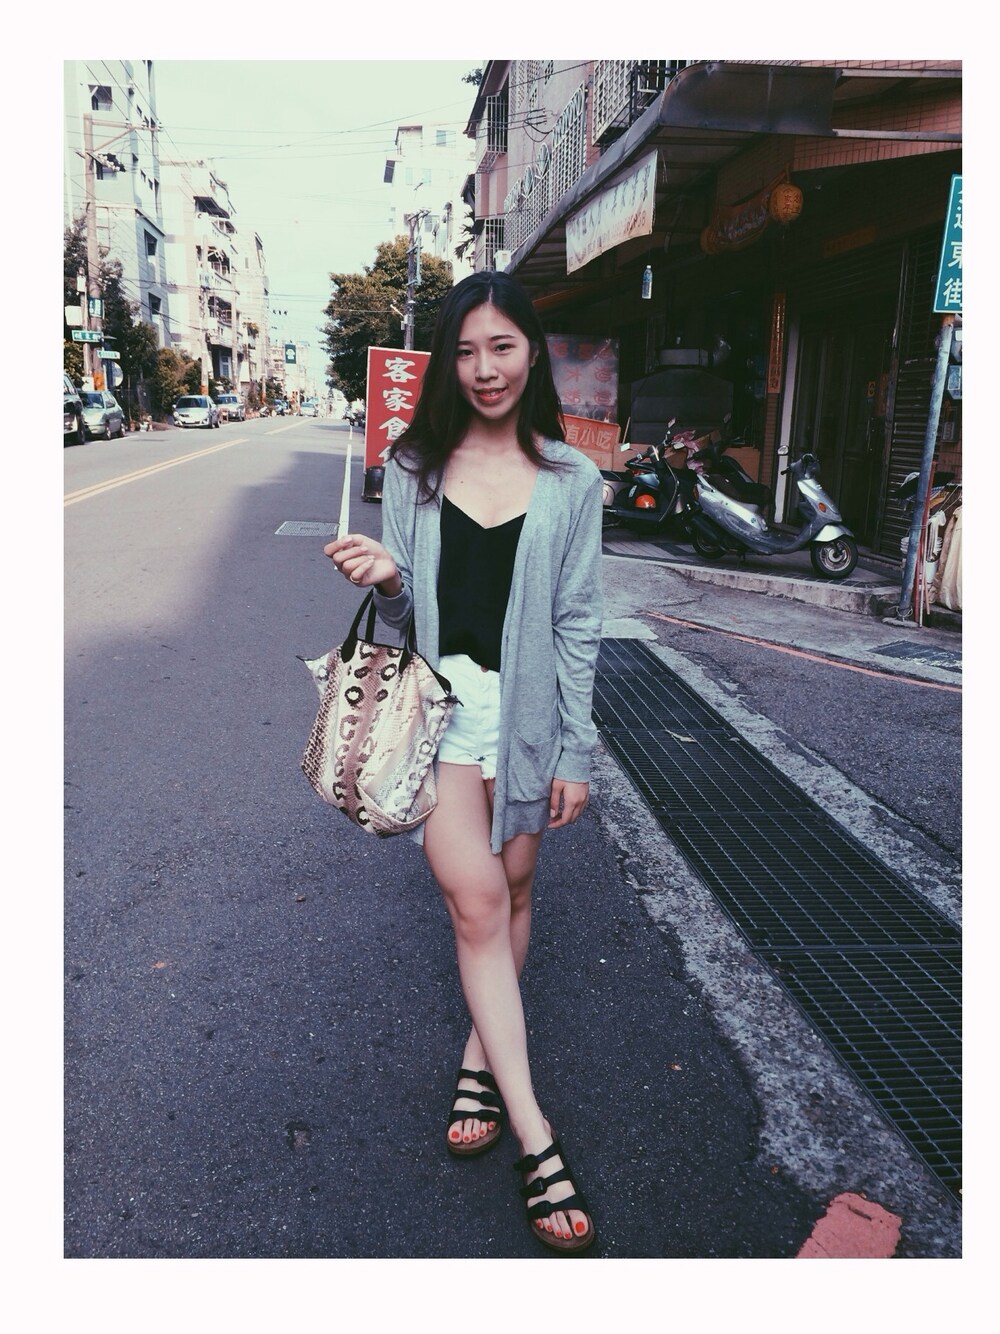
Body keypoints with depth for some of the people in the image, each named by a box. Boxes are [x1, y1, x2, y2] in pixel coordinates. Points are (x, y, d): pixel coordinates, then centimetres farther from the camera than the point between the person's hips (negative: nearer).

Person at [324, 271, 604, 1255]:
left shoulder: (570, 480, 0)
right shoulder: (414, 469, 2)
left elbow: (577, 625, 0)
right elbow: (406, 611, 7)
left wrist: (575, 752, -2)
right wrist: (385, 580, -17)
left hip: (528, 708, 1)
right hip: (439, 700, 0)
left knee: (511, 890, 12)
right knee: (477, 901, -7)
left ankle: (479, 1062, 34)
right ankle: (534, 1137, 4)